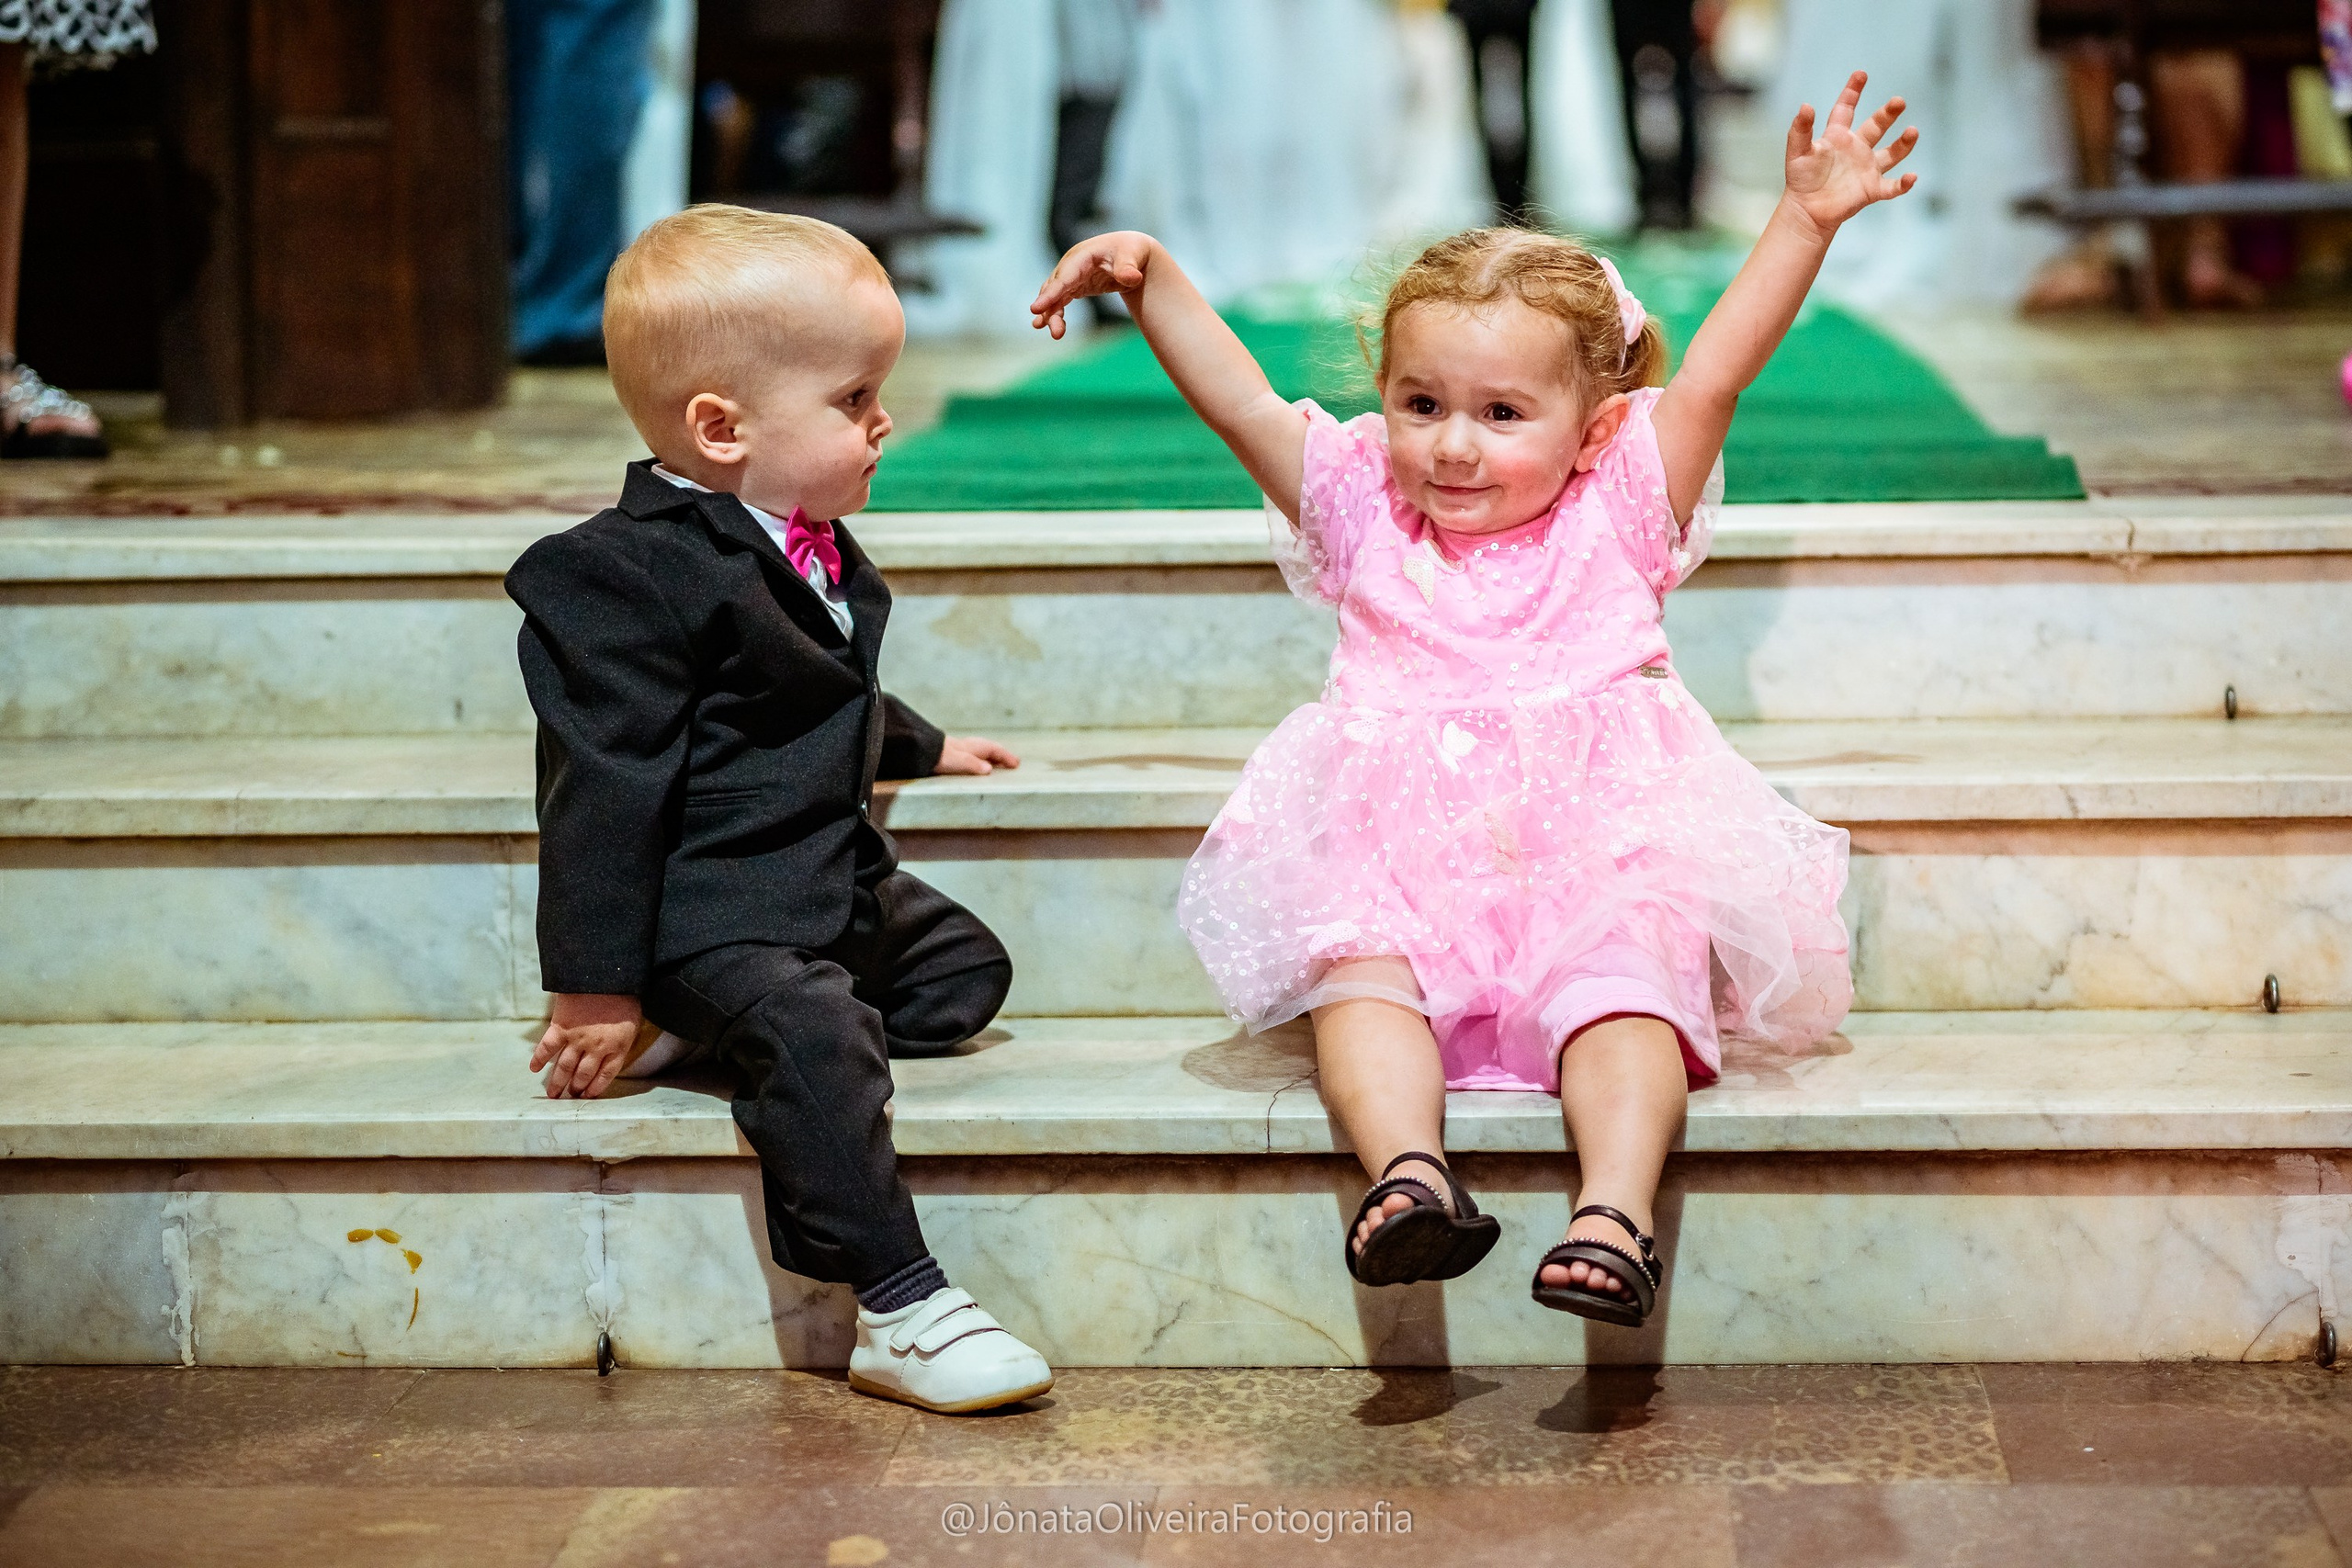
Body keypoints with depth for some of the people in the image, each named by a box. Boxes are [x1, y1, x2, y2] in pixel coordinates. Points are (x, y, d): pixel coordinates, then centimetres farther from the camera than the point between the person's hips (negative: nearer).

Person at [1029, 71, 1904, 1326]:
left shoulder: (1615, 518, 13)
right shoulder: (1365, 517, 17)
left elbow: (1712, 376, 6)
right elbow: (1239, 402, 11)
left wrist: (1805, 219, -1)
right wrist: (1151, 280, 0)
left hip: (1602, 856, -1)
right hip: (1399, 859, 2)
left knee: (1628, 983, -29)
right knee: (1354, 977, -28)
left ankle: (1617, 1211, -45)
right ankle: (1406, 1171, -47)